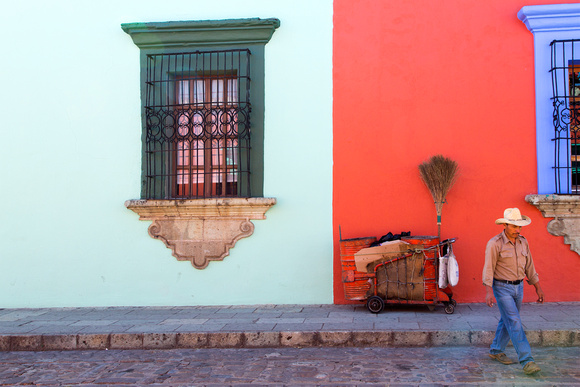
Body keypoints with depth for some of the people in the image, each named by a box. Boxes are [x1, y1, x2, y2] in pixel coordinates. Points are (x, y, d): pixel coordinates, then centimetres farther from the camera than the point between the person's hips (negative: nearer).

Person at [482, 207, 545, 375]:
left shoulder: (523, 242, 5)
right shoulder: (495, 243, -15)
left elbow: (529, 267, 12)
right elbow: (488, 268, -17)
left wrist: (538, 287, 12)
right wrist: (489, 291, -24)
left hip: (518, 287, 7)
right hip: (502, 288, -7)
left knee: (507, 321, 15)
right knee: (514, 323, -10)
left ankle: (496, 350, 31)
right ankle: (526, 360, -10)